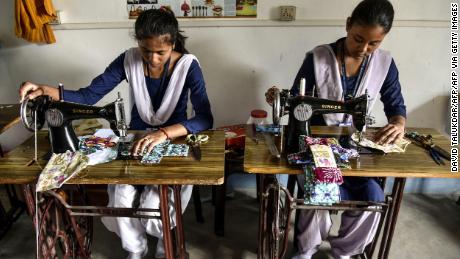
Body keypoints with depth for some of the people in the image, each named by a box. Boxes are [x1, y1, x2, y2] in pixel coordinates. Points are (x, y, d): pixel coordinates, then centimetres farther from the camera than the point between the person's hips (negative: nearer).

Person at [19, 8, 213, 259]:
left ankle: (164, 235, 20)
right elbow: (89, 95, -11)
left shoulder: (187, 65, -19)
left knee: (153, 206, -20)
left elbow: (205, 118, -28)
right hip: (136, 138, 3)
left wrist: (164, 133, -44)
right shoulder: (129, 60, -11)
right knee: (119, 198, -18)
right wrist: (48, 91, -29)